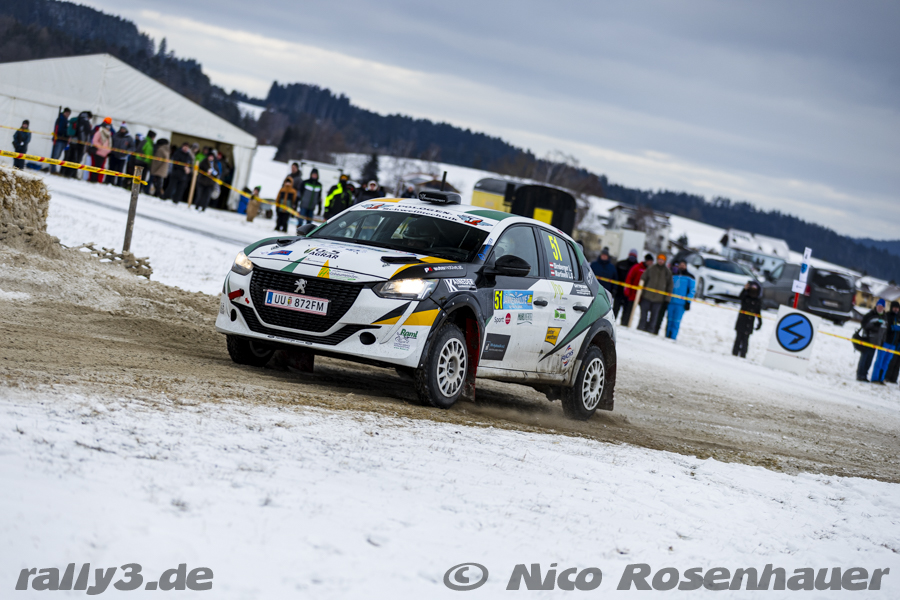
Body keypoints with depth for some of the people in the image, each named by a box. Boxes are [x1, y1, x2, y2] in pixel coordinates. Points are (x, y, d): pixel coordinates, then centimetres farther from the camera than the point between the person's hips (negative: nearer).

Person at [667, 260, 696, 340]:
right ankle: (667, 336, 6)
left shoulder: (689, 278, 5)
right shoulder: (674, 276, 17)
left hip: (681, 303, -4)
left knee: (676, 321, -7)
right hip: (671, 302, 4)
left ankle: (673, 338, -7)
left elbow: (692, 291, 1)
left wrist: (688, 302, -8)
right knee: (669, 320, 2)